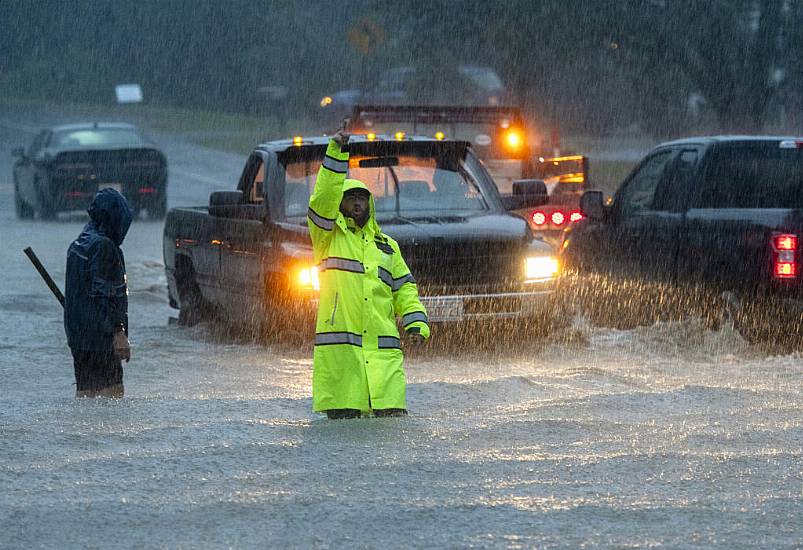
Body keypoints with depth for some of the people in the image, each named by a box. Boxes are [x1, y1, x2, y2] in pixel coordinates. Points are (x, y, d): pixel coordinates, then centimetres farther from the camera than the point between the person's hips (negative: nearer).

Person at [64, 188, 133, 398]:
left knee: (85, 389, 12)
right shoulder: (103, 246, -14)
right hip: (99, 336, -9)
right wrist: (119, 334, -18)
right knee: (110, 391, -9)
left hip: (77, 334, 9)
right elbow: (104, 295, -19)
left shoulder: (78, 245, 14)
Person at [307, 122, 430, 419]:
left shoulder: (387, 246, 24)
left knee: (391, 412, -8)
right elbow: (324, 199, -6)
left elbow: (404, 288, 22)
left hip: (382, 345, 3)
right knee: (343, 416, -8)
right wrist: (337, 152, -13)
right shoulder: (329, 236, 10)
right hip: (339, 344, -3)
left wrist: (415, 323, 5)